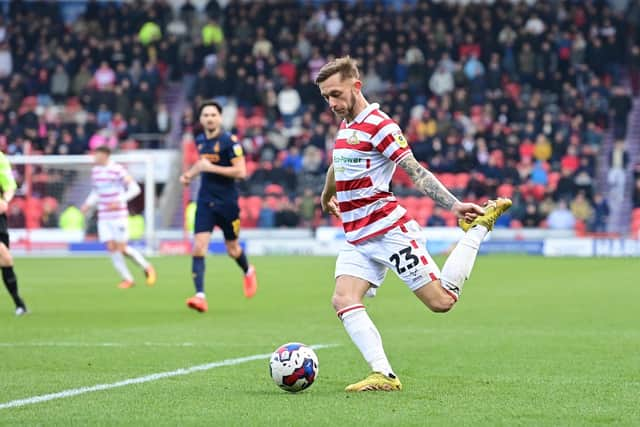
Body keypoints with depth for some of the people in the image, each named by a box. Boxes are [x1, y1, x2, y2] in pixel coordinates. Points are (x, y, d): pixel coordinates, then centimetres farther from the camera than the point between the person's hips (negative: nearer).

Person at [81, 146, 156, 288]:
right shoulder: (95, 171, 10)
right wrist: (88, 204, 7)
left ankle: (147, 267, 15)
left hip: (119, 215, -6)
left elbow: (135, 189, -11)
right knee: (111, 248, -3)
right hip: (103, 217, 6)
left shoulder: (118, 170, -11)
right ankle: (127, 279, 8)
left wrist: (119, 201, -21)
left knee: (122, 249, -7)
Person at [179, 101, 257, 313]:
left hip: (227, 202, -4)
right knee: (198, 248, -13)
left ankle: (248, 272, 45)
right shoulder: (200, 141, 8)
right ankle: (200, 296, -18)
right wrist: (190, 174, 10)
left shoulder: (229, 141, -12)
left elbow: (241, 172, -18)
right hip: (205, 201, 4)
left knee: (232, 249, 11)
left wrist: (211, 168, -21)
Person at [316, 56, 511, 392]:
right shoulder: (345, 126, 15)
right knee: (343, 300, -15)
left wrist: (453, 205, -24)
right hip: (357, 239, 8)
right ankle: (383, 375, -20)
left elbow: (416, 173, -15)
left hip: (390, 231, -8)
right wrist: (327, 197, 54)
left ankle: (478, 227, 11)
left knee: (441, 301, -8)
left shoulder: (378, 125, -10)